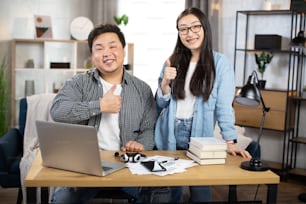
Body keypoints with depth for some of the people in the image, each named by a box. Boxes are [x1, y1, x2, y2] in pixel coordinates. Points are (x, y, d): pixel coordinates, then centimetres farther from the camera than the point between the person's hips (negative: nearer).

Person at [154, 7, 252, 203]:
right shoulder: (173, 61, 5)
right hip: (170, 137, 3)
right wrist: (165, 82, -13)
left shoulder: (220, 63, -6)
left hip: (199, 138, -3)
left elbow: (224, 105, -10)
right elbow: (161, 103, 6)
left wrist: (230, 141, -18)